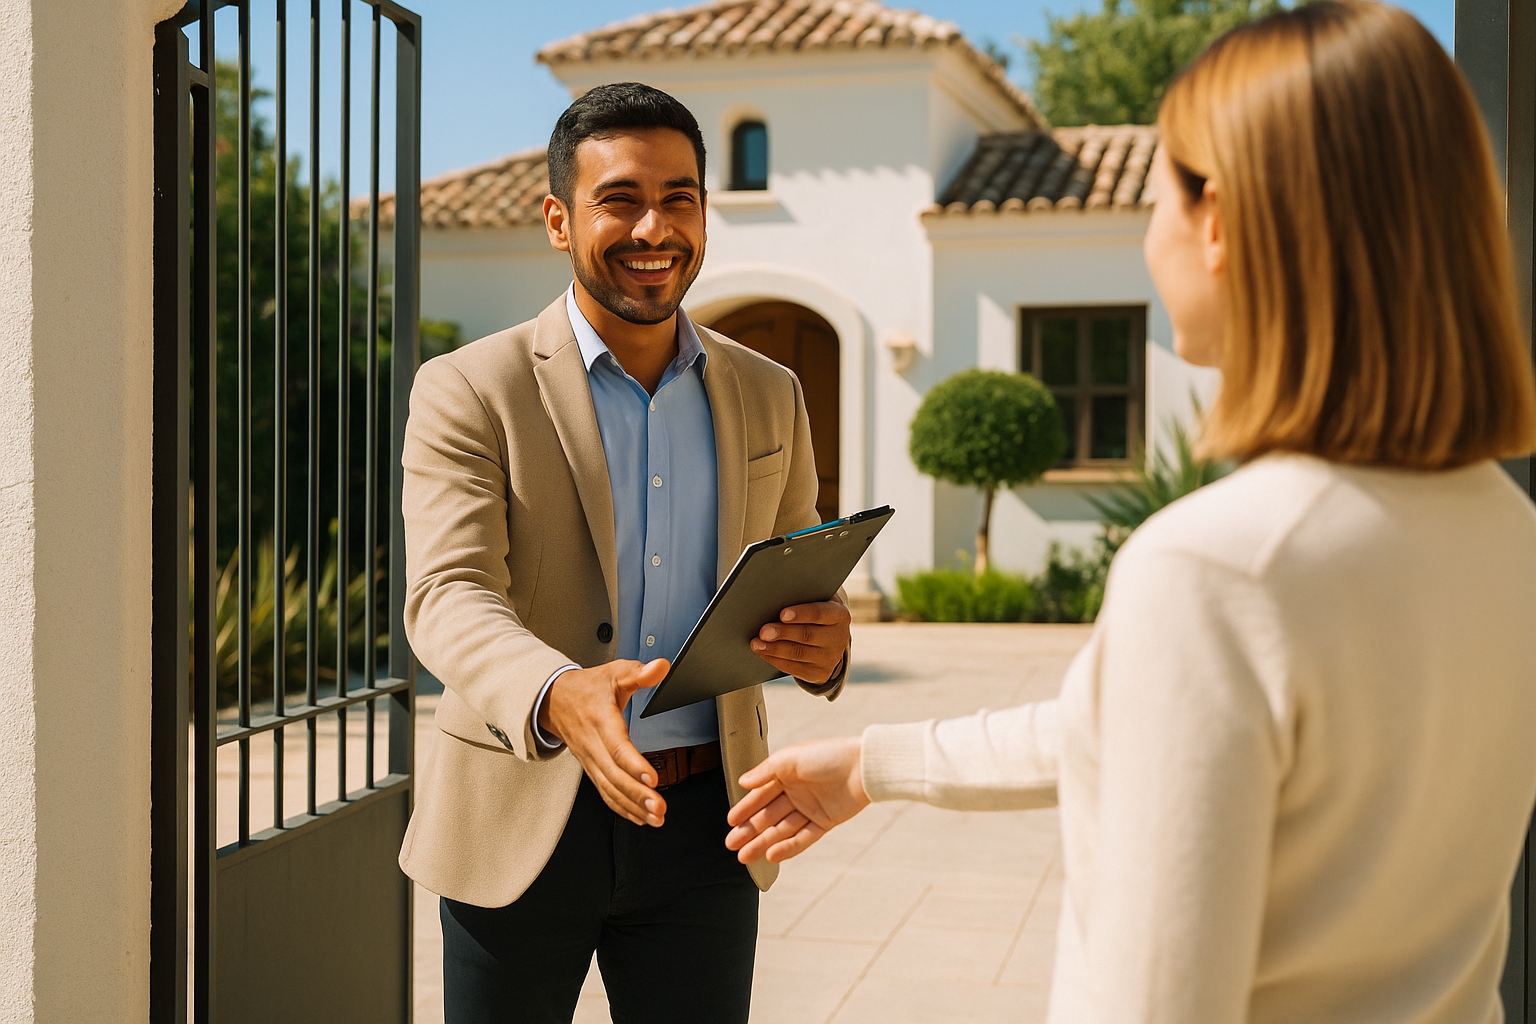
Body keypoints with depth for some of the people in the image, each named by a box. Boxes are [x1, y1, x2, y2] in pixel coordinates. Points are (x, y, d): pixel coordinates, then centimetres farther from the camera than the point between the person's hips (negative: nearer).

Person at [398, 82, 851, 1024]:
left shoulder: (769, 397, 8)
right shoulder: (468, 392, -5)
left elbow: (797, 584, 13)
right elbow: (449, 599, -16)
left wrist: (823, 642, -13)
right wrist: (558, 698, -37)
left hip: (701, 829, 3)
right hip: (522, 827, -2)